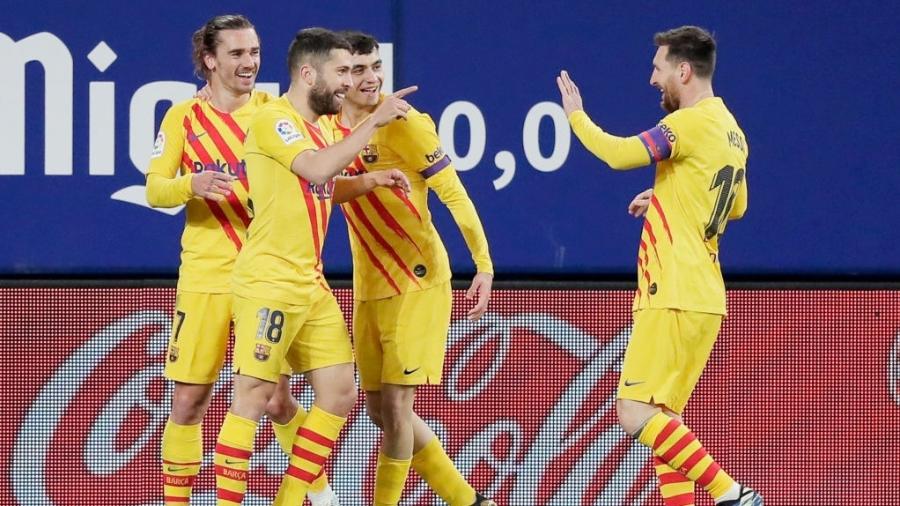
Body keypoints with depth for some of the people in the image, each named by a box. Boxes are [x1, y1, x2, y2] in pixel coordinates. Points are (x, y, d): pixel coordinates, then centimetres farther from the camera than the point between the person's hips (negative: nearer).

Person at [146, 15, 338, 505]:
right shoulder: (183, 118, 3)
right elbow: (154, 188, -1)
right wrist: (191, 185, -23)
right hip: (205, 276, 0)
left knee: (275, 400, 3)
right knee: (188, 400, -1)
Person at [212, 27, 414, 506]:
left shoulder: (319, 126, 15)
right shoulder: (273, 119, -12)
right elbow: (318, 169, -27)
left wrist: (369, 180, 15)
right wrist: (374, 121, -22)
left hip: (311, 283, 9)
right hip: (269, 283, -9)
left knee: (339, 393, 6)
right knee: (253, 396, -8)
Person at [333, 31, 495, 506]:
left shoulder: (403, 124, -13)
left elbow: (455, 195, -12)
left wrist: (484, 266, -16)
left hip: (418, 283, -7)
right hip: (368, 289, 7)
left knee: (395, 403, -11)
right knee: (379, 410, 9)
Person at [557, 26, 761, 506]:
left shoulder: (693, 123, -14)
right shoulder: (730, 130, 15)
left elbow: (619, 154, -23)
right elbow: (736, 206, 30)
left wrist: (575, 115, -5)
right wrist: (668, 198, 28)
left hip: (676, 300, -10)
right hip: (701, 299, 10)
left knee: (636, 414, -13)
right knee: (660, 419, 13)